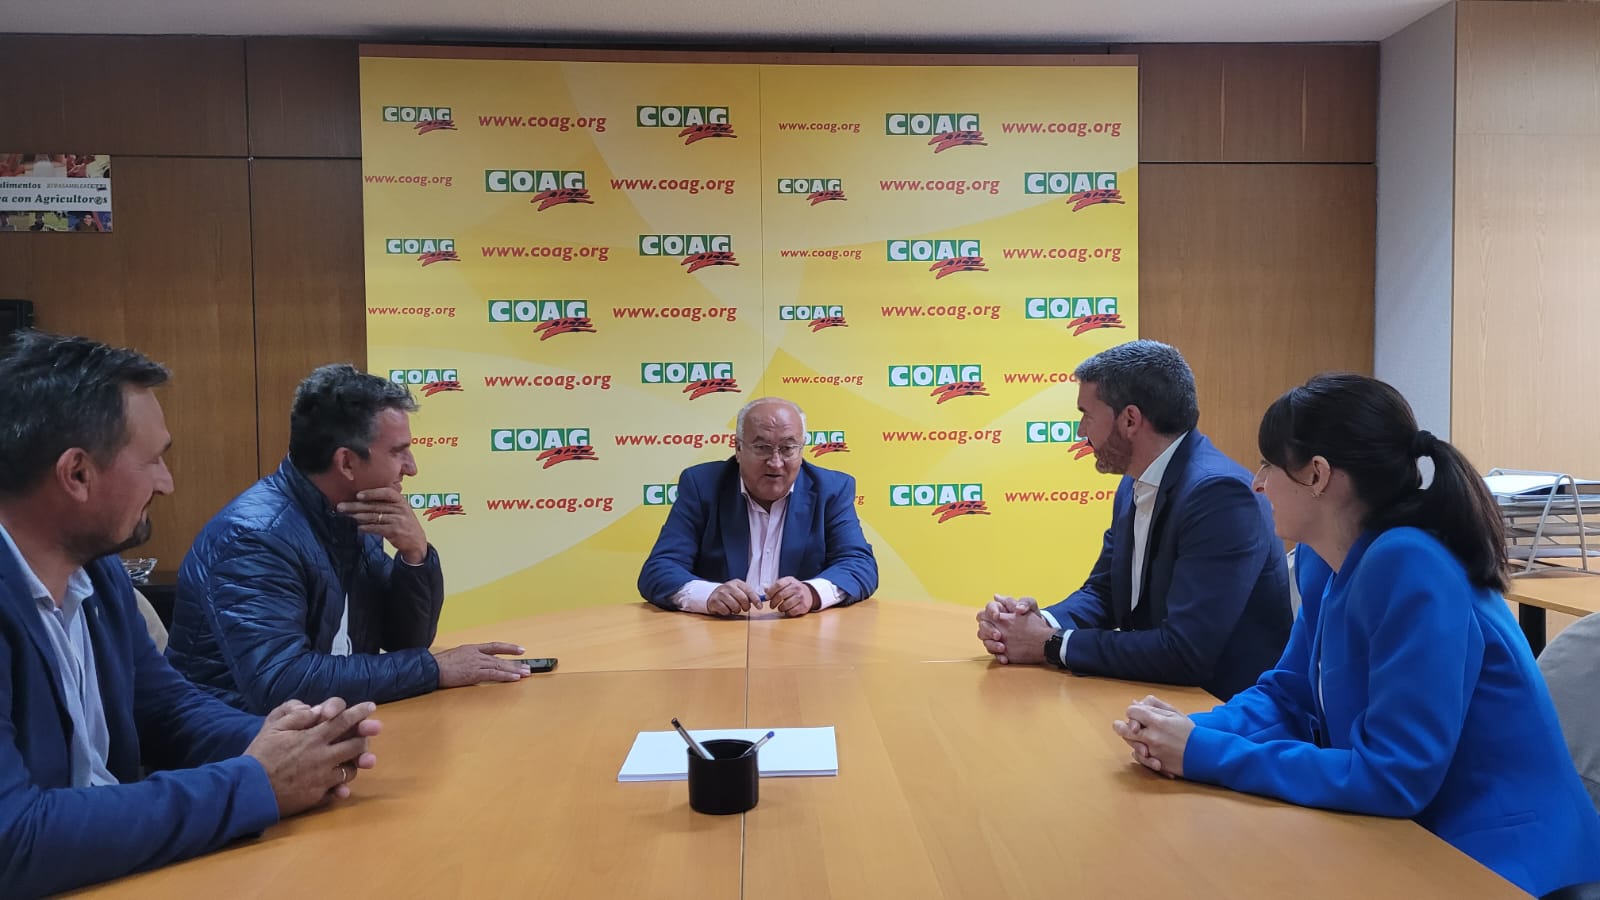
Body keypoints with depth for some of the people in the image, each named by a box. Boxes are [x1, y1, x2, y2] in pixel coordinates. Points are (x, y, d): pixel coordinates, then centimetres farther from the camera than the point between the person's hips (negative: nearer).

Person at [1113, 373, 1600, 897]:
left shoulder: (1409, 568, -26)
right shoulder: (1323, 559, 0)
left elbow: (1393, 777, -27)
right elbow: (1290, 695, 8)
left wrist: (1206, 755, -23)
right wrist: (1195, 731, -12)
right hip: (1412, 837, 7)